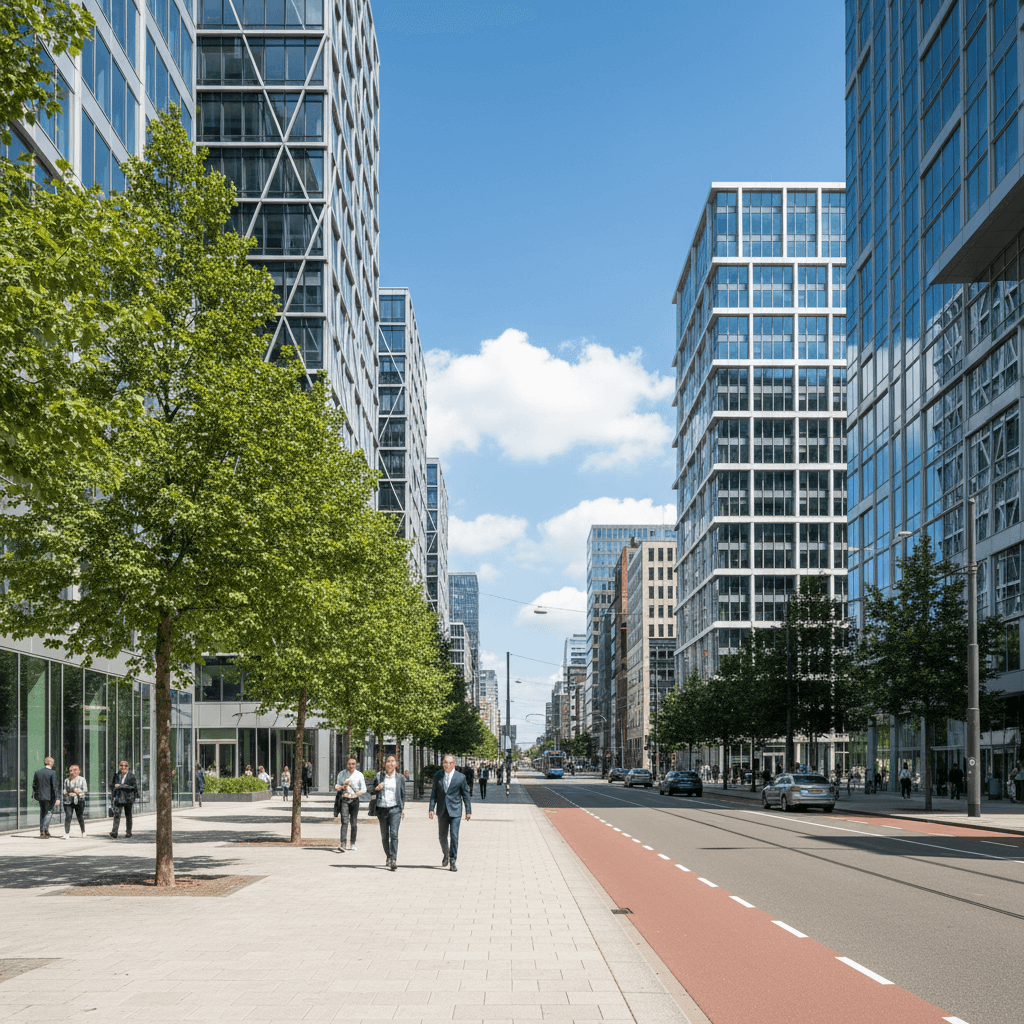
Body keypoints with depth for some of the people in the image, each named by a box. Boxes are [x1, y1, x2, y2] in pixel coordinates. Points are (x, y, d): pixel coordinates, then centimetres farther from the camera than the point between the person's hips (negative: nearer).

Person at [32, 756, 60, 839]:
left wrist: (35, 794, 22)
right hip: (49, 796, -5)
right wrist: (57, 798, -14)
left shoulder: (37, 772, 5)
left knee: (42, 813, 14)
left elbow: (34, 785, 9)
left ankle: (43, 832, 18)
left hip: (40, 796, 5)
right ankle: (43, 832, -10)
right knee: (48, 813, 2)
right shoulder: (52, 773, -10)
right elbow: (54, 786, -14)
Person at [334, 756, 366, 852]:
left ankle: (353, 843, 21)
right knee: (344, 821, -14)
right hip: (344, 800, -1)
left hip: (354, 800, 1)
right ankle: (342, 844, -23)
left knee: (354, 823, 4)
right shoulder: (341, 774, 6)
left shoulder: (359, 775, 4)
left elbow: (363, 789, 2)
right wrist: (343, 786, -12)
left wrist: (358, 793, -17)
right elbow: (337, 787, 9)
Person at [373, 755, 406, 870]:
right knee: (384, 836, 8)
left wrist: (403, 809, 16)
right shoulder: (378, 776, 5)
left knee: (394, 834, -15)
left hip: (395, 809, -2)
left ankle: (394, 861, -19)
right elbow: (372, 791, 12)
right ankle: (388, 857, 28)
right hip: (382, 809, 2)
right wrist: (377, 788, -10)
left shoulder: (400, 778, 6)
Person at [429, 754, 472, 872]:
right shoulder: (437, 776, 3)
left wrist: (468, 811, 1)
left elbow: (466, 795, 2)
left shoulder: (461, 777, -4)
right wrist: (431, 808, -2)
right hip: (442, 811, 3)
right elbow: (434, 793, 6)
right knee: (442, 836, 11)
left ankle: (452, 861, -1)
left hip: (455, 811, -3)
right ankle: (446, 855, 37)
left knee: (454, 836, -9)